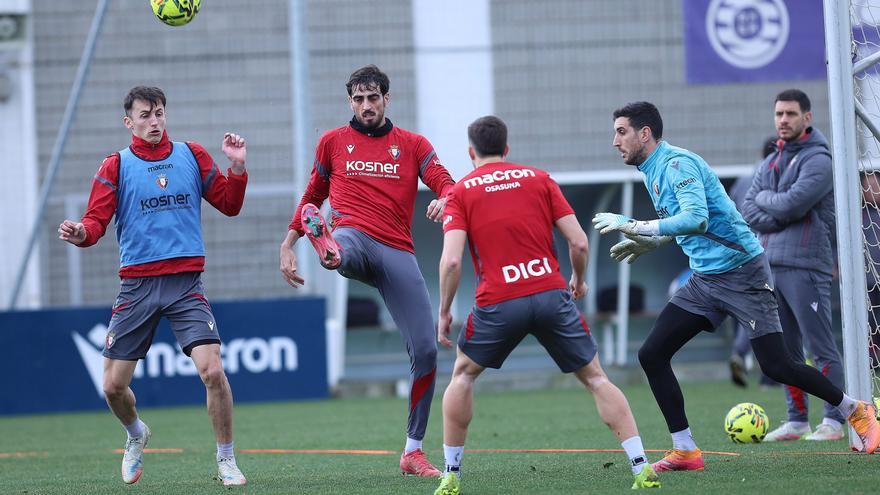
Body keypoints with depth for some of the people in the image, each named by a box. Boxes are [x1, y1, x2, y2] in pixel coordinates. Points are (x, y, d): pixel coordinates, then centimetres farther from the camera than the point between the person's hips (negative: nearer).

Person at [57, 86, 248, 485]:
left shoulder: (192, 155, 10)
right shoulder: (116, 166, 5)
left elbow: (229, 205, 13)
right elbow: (96, 220, -3)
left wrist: (236, 167, -4)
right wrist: (80, 233, -26)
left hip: (186, 283, 0)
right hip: (137, 284, 0)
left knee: (212, 370, -18)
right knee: (114, 385, 1)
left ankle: (226, 460, 0)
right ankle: (136, 435, 35)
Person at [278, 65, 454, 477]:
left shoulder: (413, 145, 16)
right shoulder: (333, 142, 17)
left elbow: (446, 184, 2)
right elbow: (311, 196, 25)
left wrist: (444, 200, -23)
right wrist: (287, 245, 17)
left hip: (397, 252, 1)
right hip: (354, 237, -1)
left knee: (425, 350, -5)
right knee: (343, 252, -43)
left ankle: (413, 451, 5)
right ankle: (328, 250, -83)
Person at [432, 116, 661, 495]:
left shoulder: (460, 193, 8)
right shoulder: (538, 179, 13)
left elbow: (451, 260, -5)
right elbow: (579, 242, 6)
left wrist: (444, 312, 6)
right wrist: (579, 280, 25)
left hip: (498, 303, -1)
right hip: (551, 294, 1)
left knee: (462, 375, 22)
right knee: (595, 378, 13)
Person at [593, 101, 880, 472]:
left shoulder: (678, 163, -17)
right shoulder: (653, 173, 12)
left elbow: (696, 219, -31)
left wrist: (634, 226, -28)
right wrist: (650, 243, 16)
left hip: (741, 271, -9)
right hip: (705, 279, 9)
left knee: (776, 365, -9)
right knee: (651, 355, -3)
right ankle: (685, 451, 2)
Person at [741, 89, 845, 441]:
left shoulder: (818, 160, -5)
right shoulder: (770, 163, 19)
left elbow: (791, 204, -17)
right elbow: (748, 210, 9)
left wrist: (764, 199, 2)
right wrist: (780, 218, -7)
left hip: (805, 266, -8)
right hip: (769, 264, 8)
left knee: (821, 347, -8)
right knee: (785, 349, 9)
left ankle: (834, 421, -7)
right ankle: (797, 420, 15)